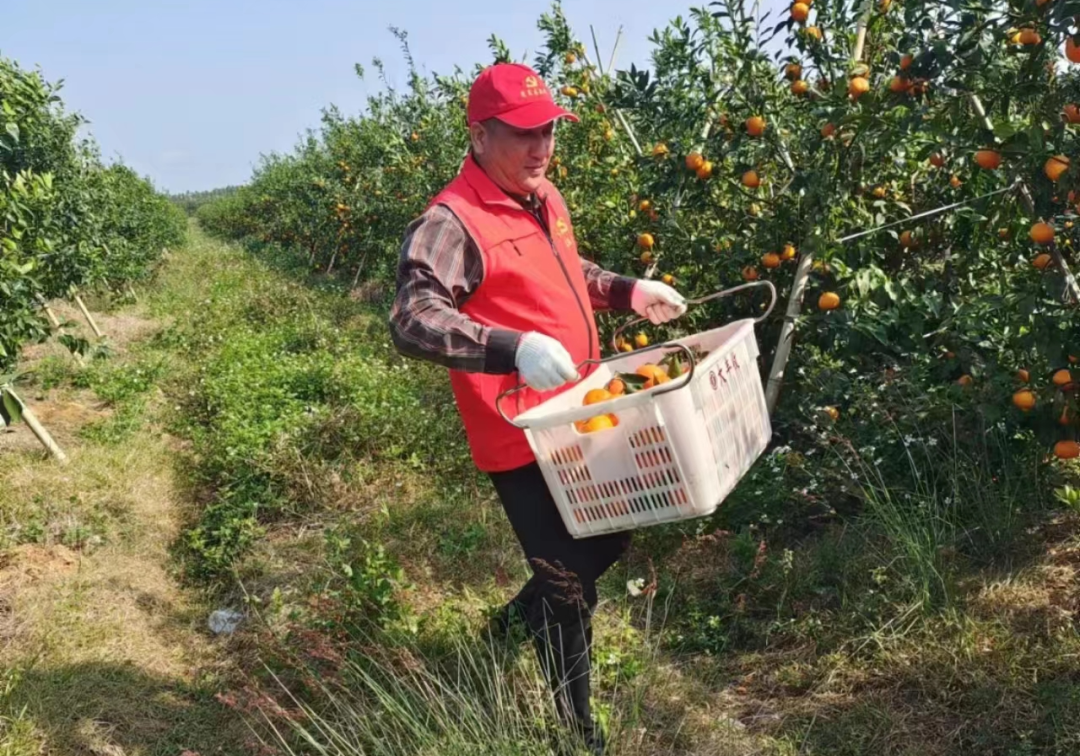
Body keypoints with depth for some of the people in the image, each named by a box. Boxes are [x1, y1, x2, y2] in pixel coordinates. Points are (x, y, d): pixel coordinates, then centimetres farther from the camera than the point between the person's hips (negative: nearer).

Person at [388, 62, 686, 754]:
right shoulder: (452, 223, -20)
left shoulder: (545, 196, 8)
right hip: (523, 438, -9)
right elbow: (412, 321, -31)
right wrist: (514, 347, -43)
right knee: (571, 585, 3)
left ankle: (518, 619, 47)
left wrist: (629, 291, 11)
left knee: (611, 540, 24)